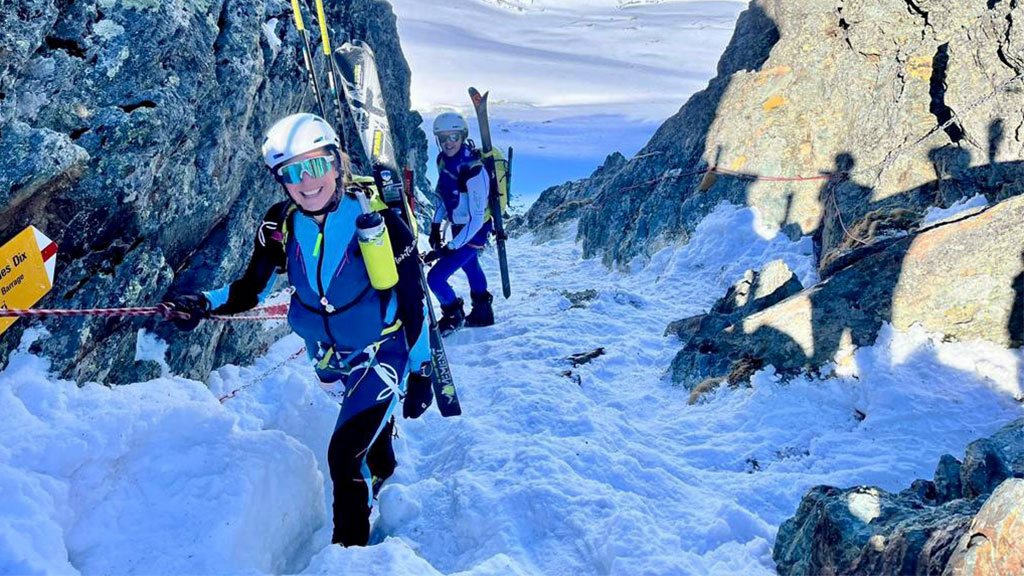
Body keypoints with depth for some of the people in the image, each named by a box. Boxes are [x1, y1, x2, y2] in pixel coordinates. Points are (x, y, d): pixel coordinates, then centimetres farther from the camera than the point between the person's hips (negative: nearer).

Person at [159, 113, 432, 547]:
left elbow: (414, 302, -16)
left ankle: (350, 550, 8)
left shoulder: (379, 219, -24)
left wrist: (420, 372, -11)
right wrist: (203, 305, -25)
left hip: (381, 352, -4)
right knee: (371, 424, 26)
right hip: (327, 356, 4)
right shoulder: (280, 225, -14)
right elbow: (249, 291, -4)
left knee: (345, 454, -13)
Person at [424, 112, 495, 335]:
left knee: (435, 277, -10)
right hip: (459, 226, 9)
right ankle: (482, 313, 50)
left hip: (474, 232, -9)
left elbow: (476, 220, -30)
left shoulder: (473, 172, -32)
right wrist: (435, 226, 5)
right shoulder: (444, 160, -7)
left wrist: (450, 248, -28)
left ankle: (453, 316, 17)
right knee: (470, 265, 27)